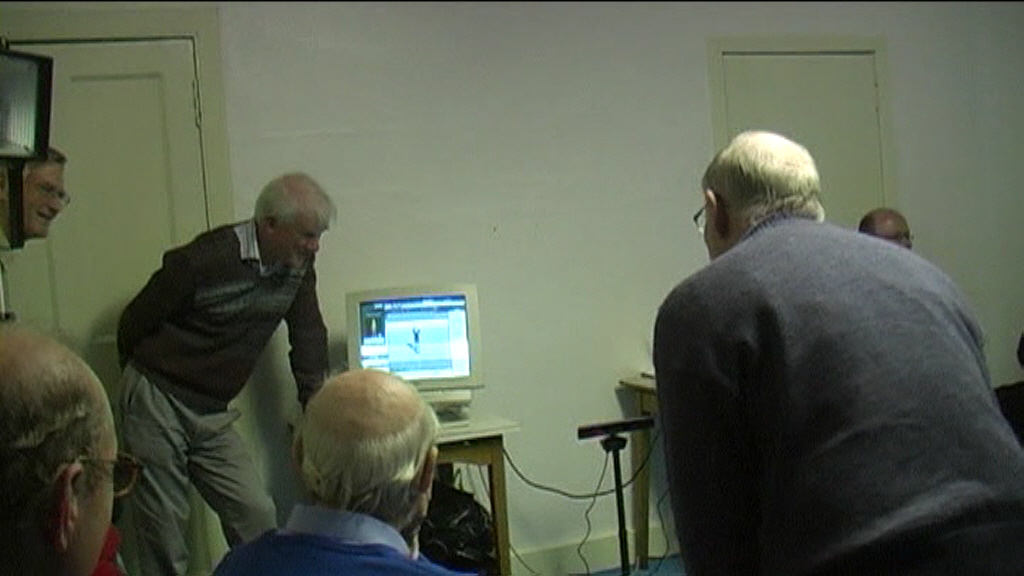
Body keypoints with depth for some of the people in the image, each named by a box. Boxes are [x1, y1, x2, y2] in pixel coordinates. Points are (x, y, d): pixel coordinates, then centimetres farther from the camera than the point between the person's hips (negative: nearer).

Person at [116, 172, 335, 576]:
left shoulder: (299, 266, -3)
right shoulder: (205, 260, -21)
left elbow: (308, 338, 5)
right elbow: (133, 323, -8)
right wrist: (143, 383, 7)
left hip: (212, 416, 5)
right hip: (156, 404, -5)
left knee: (257, 516, -4)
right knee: (163, 529, 1)